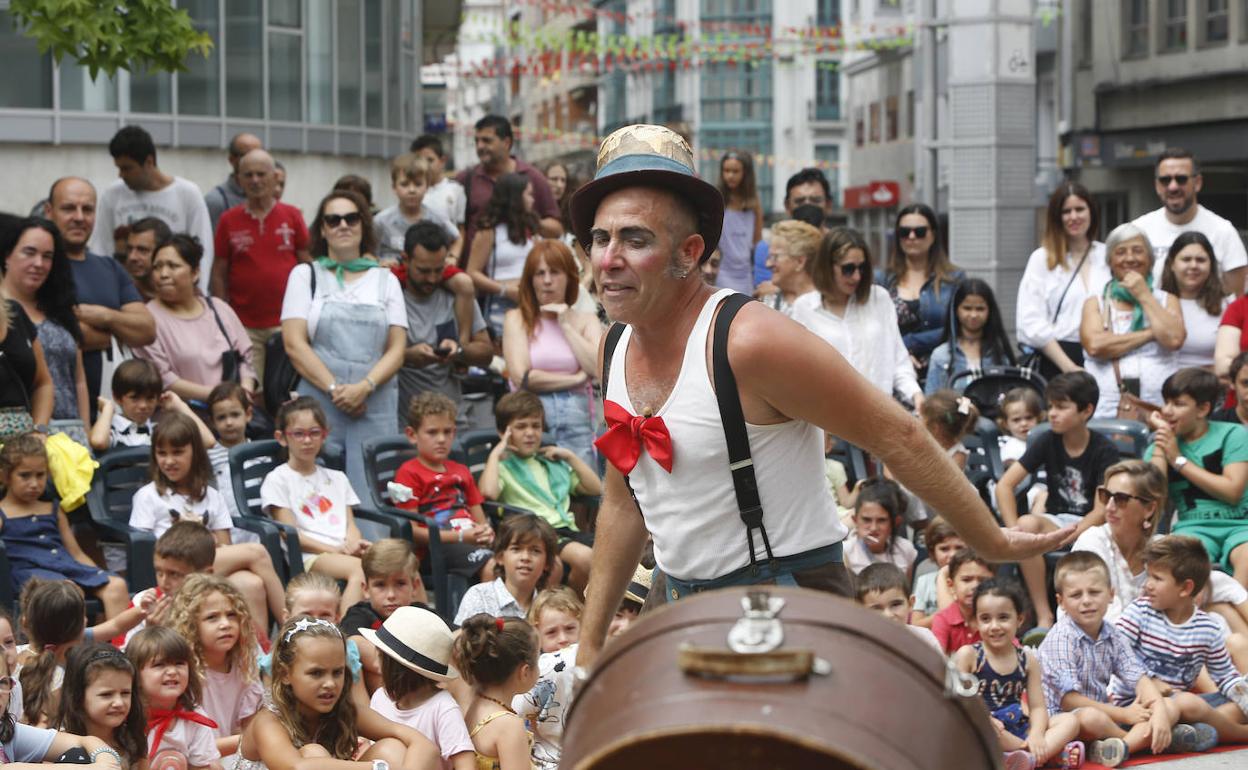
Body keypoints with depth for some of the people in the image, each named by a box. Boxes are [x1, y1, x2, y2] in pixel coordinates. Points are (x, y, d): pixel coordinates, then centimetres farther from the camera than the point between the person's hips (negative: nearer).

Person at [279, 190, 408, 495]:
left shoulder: (386, 280, 17)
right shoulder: (305, 276, 12)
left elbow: (396, 349, 8)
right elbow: (294, 343, 1)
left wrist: (365, 387, -10)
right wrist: (334, 388, -10)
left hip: (375, 405, 1)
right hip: (319, 405, -1)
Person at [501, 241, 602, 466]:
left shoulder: (585, 321, 16)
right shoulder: (517, 319, 11)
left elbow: (600, 370, -2)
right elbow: (521, 377, -2)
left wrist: (566, 326, 3)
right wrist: (576, 379, 1)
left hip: (576, 420, 2)